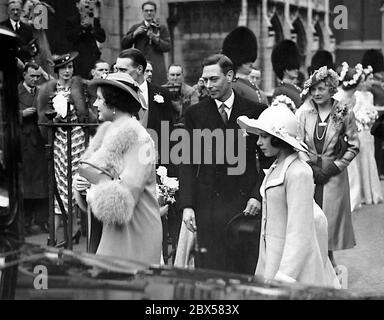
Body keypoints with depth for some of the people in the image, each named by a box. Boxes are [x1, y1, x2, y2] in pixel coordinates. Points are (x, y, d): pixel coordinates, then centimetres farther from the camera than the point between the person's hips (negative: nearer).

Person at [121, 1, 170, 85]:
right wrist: (134, 33, -4)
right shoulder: (135, 27, 16)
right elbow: (124, 45, 9)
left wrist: (155, 39, -14)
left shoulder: (162, 28, 12)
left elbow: (167, 47, 1)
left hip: (157, 68, -1)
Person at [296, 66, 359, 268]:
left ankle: (328, 260, 16)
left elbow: (353, 147, 1)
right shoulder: (302, 113, 0)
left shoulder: (344, 114, -3)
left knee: (331, 217, 2)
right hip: (308, 174, 1)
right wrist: (309, 167, -7)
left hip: (334, 176, -1)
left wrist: (336, 166, -7)